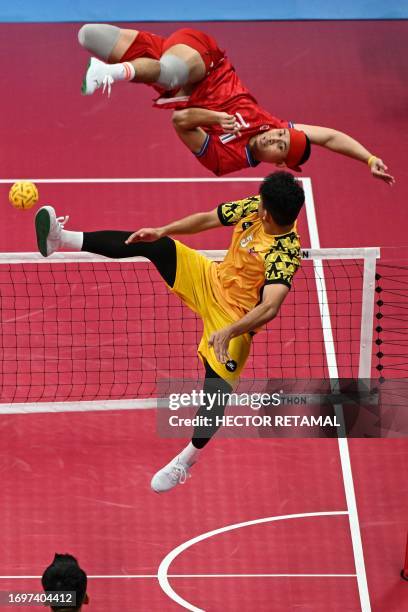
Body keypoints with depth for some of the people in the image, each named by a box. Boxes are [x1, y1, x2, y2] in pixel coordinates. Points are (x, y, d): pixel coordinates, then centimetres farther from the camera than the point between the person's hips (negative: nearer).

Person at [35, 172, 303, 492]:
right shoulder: (253, 207, -14)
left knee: (217, 387, -7)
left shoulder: (286, 254, -34)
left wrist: (230, 332, -56)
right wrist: (161, 232, -6)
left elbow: (270, 308, -45)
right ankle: (63, 239, 4)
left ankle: (187, 460, 20)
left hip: (235, 318, -7)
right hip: (211, 279, 7)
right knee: (150, 244, -2)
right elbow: (207, 218, 1)